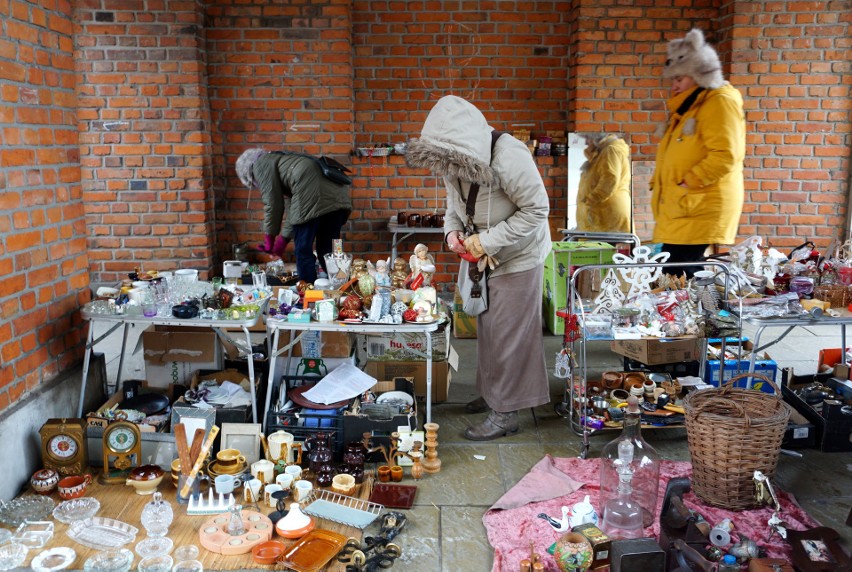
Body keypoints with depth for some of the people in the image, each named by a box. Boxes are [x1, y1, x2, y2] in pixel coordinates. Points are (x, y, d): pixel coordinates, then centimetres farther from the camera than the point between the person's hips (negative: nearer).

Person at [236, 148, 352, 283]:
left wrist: (269, 238, 15)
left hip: (312, 196, -8)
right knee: (327, 251, 14)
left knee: (303, 250, 2)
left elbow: (273, 204, 6)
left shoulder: (261, 164, 14)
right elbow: (291, 208, 33)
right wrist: (282, 241, 35)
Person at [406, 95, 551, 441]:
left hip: (518, 257, -7)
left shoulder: (508, 157, -29)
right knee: (486, 328, 18)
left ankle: (506, 412, 10)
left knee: (507, 334, -2)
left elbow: (537, 209, -24)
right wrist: (452, 230, -11)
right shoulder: (451, 159, -7)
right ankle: (491, 393, 35)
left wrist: (488, 241, -26)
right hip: (483, 257, 8)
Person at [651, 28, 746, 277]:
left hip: (700, 212, -9)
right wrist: (659, 183, 16)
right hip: (679, 212, 9)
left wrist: (687, 183, -16)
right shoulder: (687, 106, 24)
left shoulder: (720, 102, -6)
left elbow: (725, 156, -19)